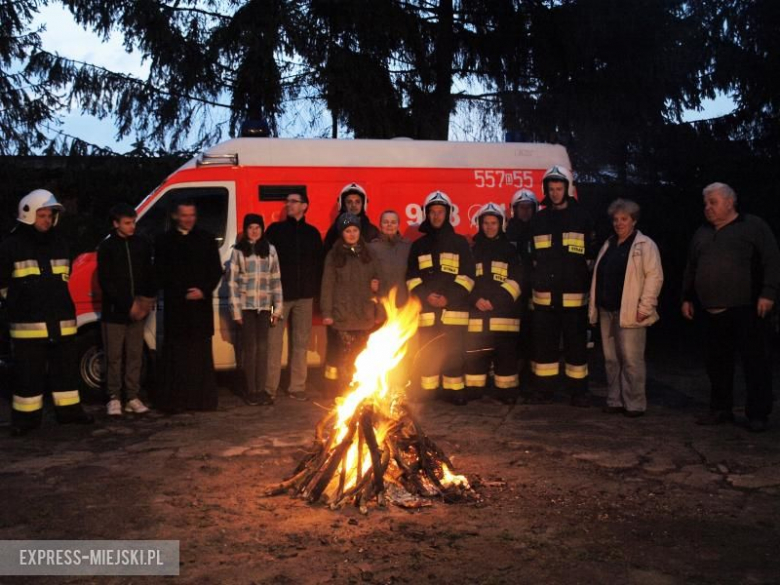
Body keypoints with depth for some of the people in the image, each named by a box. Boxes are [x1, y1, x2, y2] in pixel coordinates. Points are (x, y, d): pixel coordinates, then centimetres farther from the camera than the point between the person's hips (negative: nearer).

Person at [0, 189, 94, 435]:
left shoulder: (60, 244, 11)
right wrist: (21, 304, 6)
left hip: (61, 320, 5)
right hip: (28, 323, -5)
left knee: (66, 367, 11)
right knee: (29, 372, 0)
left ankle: (69, 410, 22)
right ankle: (26, 416, 10)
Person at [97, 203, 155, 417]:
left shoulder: (142, 244, 7)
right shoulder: (107, 247, -3)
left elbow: (149, 275, 11)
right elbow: (105, 282, -8)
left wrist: (147, 300, -4)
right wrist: (128, 305, -14)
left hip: (137, 312, 3)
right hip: (114, 312, -3)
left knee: (135, 356, 6)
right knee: (114, 357, 2)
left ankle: (132, 397, 13)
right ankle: (114, 398, 11)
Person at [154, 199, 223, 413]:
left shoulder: (206, 239, 11)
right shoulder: (165, 241, 6)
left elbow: (216, 270, 8)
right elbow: (161, 274, 2)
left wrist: (203, 290, -8)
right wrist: (183, 293, -9)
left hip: (202, 304, 1)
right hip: (176, 305, -1)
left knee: (201, 353, 3)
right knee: (176, 354, -2)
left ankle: (202, 399, 9)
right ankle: (173, 400, 2)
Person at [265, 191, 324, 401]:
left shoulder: (312, 233, 13)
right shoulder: (276, 230, 6)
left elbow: (319, 264, 14)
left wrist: (315, 290, 4)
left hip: (304, 296, 2)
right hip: (279, 294, -2)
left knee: (300, 343, 5)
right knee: (274, 342, -4)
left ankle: (297, 387, 12)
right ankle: (269, 387, 2)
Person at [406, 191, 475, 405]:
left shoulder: (460, 243, 9)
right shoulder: (419, 245, 14)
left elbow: (467, 275, 3)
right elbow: (411, 276, 9)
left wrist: (450, 297, -10)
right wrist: (426, 295, -8)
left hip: (453, 308, -1)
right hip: (426, 308, 1)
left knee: (454, 351, -3)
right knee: (426, 352, 0)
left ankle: (454, 390, 6)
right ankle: (426, 390, 7)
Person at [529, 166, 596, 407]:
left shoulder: (582, 218, 4)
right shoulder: (539, 220, 11)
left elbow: (591, 256, 4)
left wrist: (588, 286, -1)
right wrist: (533, 286, 10)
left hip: (574, 295, -2)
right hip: (544, 295, 3)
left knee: (576, 343, 2)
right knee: (543, 343, 6)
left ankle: (578, 391, 11)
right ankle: (543, 388, 16)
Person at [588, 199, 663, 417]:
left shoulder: (645, 245, -3)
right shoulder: (608, 245, 18)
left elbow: (654, 276, -10)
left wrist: (645, 307, -16)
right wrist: (594, 306, 13)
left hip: (629, 313, -7)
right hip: (606, 311, 7)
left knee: (631, 360, -6)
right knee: (611, 359, 11)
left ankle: (634, 404, 4)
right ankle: (614, 400, 20)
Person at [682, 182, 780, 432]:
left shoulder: (753, 226, 1)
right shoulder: (702, 233, 17)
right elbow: (691, 269, 23)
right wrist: (687, 298, 19)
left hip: (747, 309, -5)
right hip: (713, 311, 6)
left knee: (756, 362, -1)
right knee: (717, 362, 10)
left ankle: (758, 414, 6)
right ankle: (721, 409, 20)